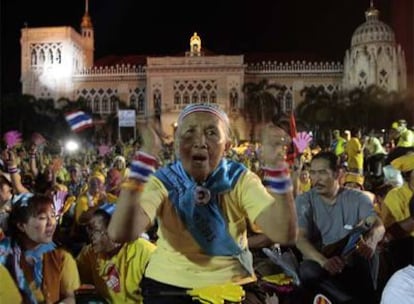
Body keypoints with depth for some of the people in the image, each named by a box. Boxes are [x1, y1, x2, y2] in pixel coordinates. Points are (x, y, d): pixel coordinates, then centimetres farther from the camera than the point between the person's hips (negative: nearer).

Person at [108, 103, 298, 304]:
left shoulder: (241, 181, -9)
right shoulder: (163, 182, -11)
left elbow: (285, 235, -22)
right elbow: (120, 233, -28)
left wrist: (275, 165, -31)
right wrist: (145, 158, -33)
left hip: (232, 286, 3)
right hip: (168, 287, -2)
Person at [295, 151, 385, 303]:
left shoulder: (358, 198, 0)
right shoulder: (304, 200, -2)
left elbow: (378, 225, -17)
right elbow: (301, 238, -14)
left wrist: (371, 241, -43)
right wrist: (323, 261, -35)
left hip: (354, 263, 0)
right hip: (319, 261, 0)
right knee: (307, 271, -35)